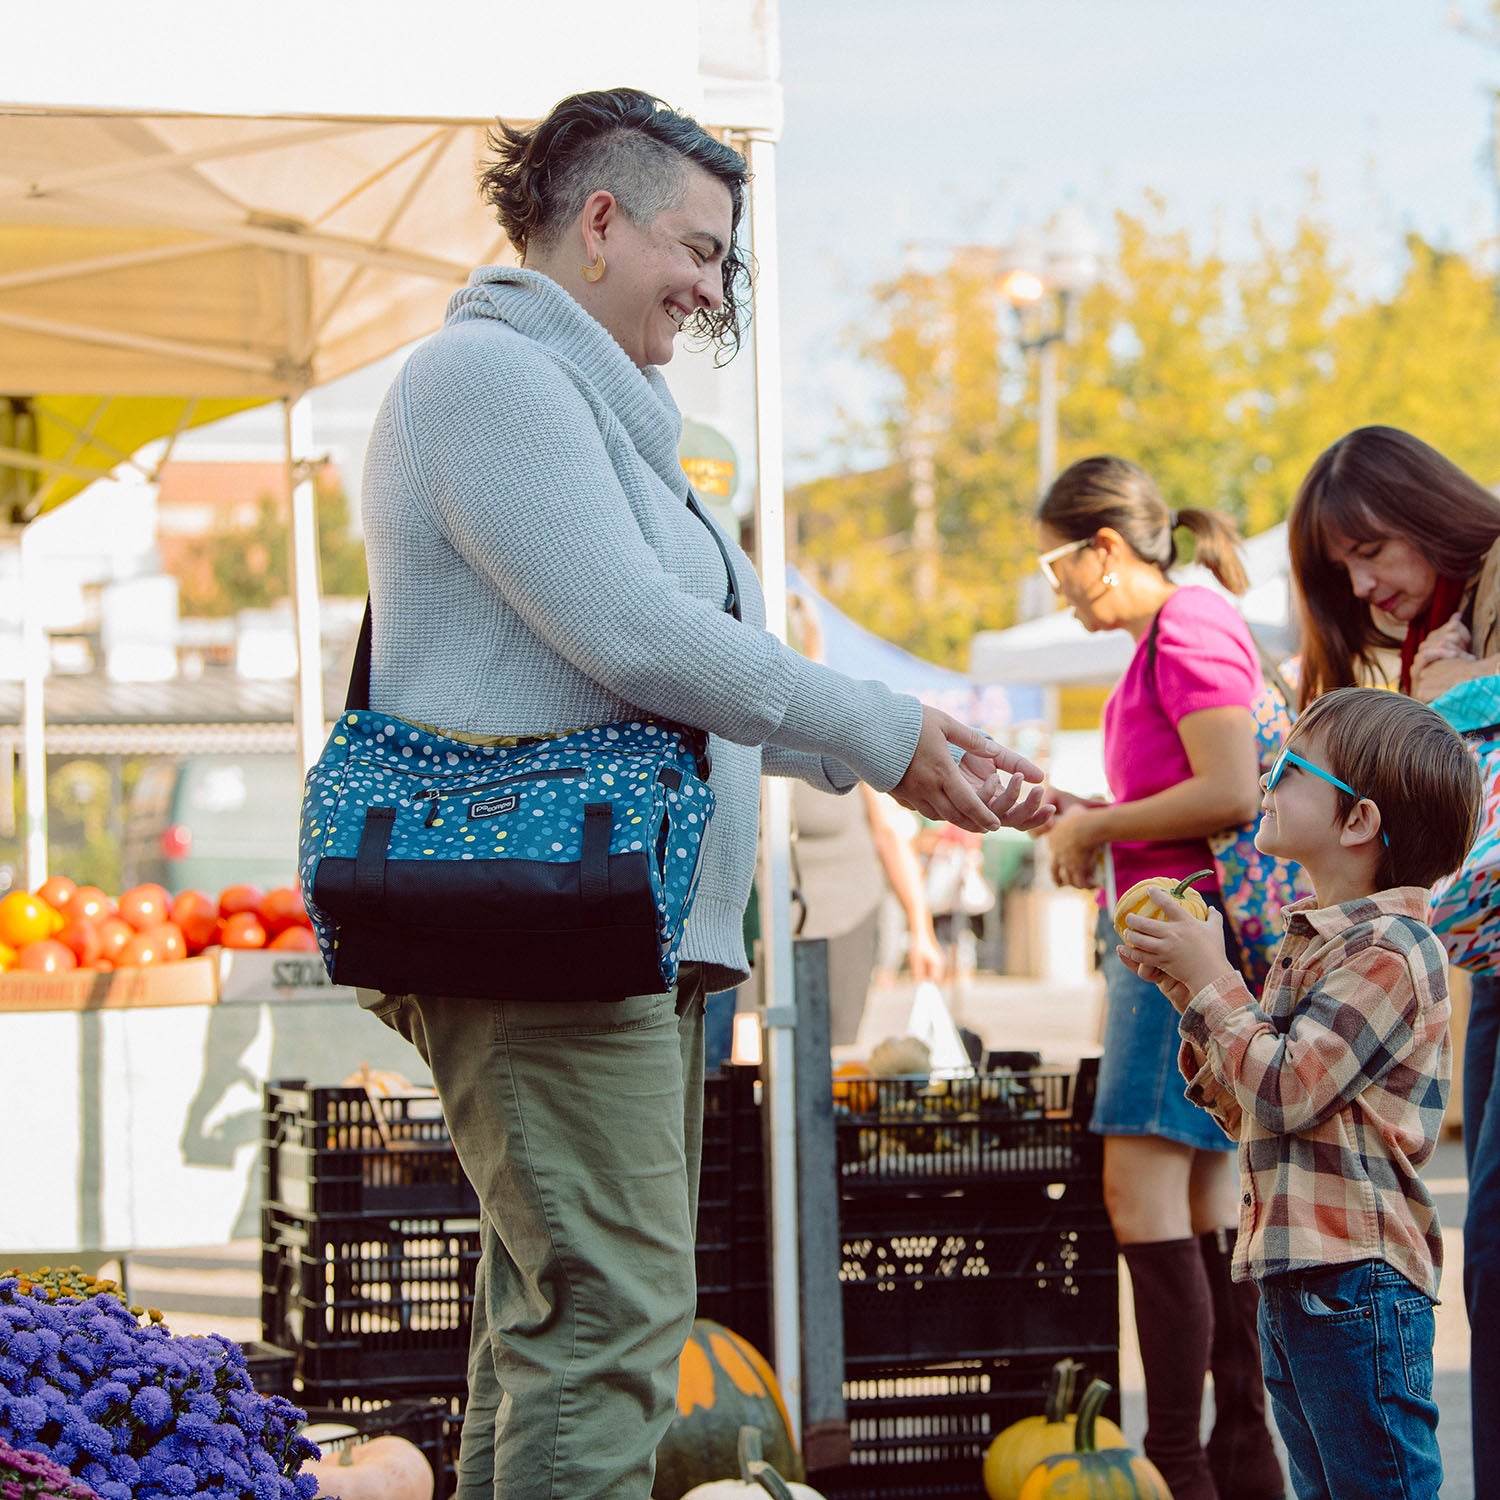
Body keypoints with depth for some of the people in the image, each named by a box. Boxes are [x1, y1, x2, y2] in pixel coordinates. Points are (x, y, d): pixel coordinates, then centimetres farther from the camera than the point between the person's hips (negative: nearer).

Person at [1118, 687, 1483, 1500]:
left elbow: (1285, 1091, -20)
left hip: (1357, 1279, -10)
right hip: (1291, 1279, 10)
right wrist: (1189, 990, 9)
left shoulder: (1389, 951, -14)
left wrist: (1212, 980, -10)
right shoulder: (1306, 943, 16)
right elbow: (1244, 1112, 19)